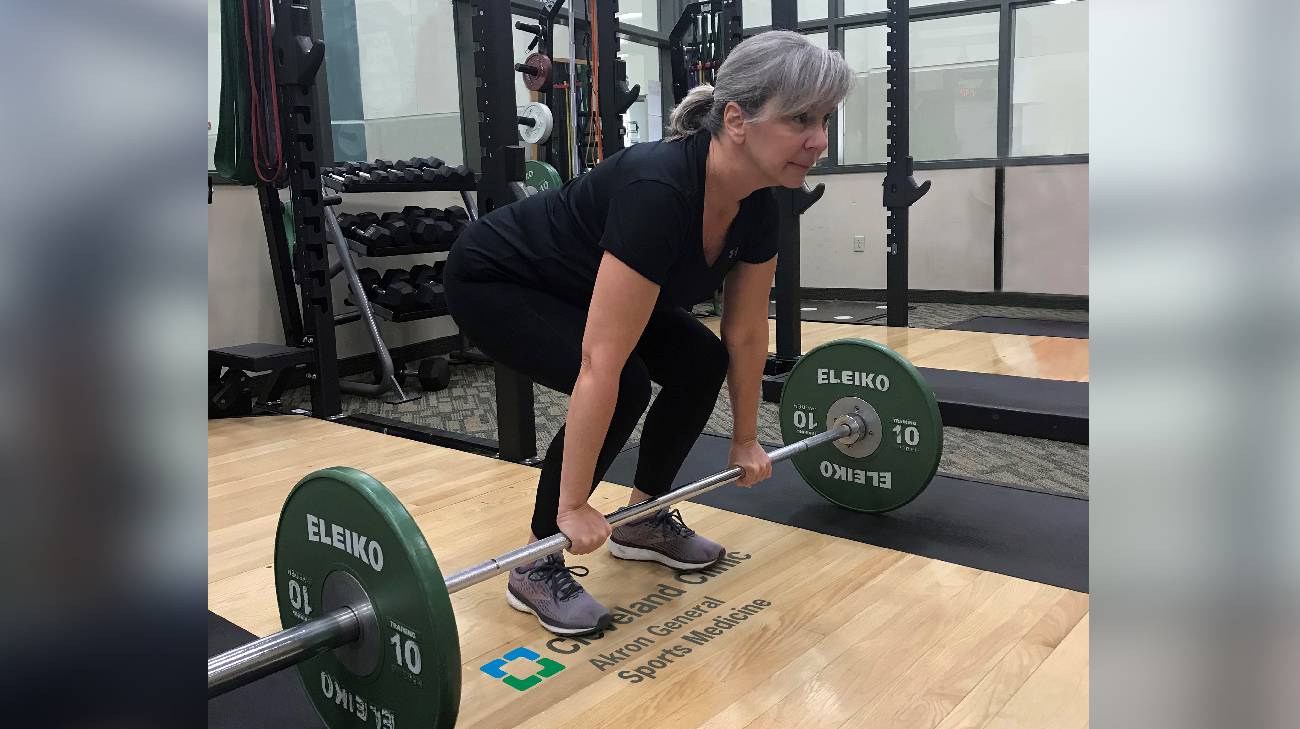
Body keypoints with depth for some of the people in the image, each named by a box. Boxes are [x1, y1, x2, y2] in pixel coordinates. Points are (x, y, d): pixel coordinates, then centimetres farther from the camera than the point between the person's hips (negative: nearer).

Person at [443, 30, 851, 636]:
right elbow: (601, 364, -38)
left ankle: (643, 520, 14)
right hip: (494, 280, -8)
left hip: (578, 285, 8)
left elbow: (746, 334, -1)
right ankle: (537, 565, -7)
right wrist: (573, 506, -32)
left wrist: (745, 440, 7)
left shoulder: (757, 205, -14)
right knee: (623, 386, -26)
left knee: (701, 361, -3)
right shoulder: (659, 193, -38)